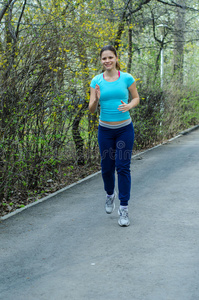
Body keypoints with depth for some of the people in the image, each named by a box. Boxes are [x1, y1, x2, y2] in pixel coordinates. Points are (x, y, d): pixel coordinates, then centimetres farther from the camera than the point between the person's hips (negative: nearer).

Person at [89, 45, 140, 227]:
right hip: (105, 130, 2)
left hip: (125, 129, -1)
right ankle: (110, 194, 41)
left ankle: (124, 208, 5)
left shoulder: (127, 78, -4)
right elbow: (91, 109, -4)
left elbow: (136, 98, 8)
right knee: (107, 167, 11)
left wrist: (129, 106, -14)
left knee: (123, 167, -5)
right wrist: (96, 99, -26)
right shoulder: (96, 81, -2)